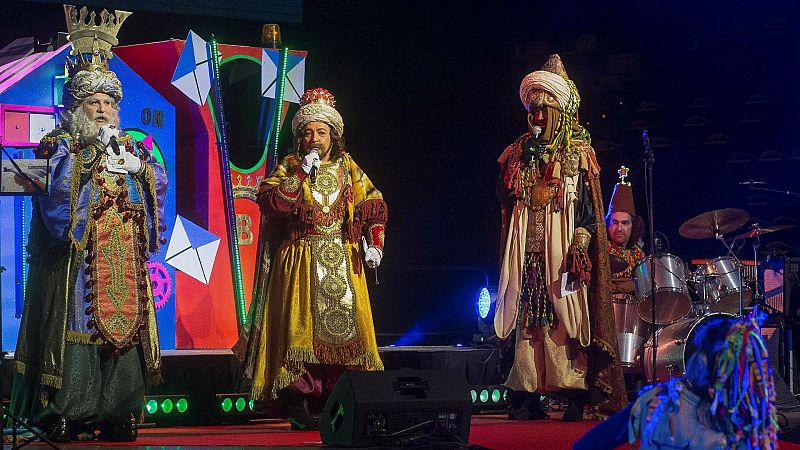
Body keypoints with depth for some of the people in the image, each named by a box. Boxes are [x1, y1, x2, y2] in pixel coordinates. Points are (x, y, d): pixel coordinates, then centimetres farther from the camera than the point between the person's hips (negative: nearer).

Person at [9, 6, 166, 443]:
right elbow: (59, 184, -14)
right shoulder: (61, 145, 5)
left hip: (123, 257, 5)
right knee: (77, 324, -10)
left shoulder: (130, 146, 20)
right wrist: (97, 153, -13)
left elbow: (160, 178, 10)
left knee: (121, 323, 0)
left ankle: (117, 413, 3)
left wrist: (137, 166, -8)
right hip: (78, 257, -5)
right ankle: (65, 414, -8)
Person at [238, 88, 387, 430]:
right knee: (302, 328, -9)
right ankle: (298, 407, -8)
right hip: (302, 264, -3)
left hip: (343, 263, 3)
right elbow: (268, 199, -11)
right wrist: (302, 174, -14)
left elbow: (373, 205, 11)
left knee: (345, 328, -2)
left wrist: (374, 243, -1)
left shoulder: (347, 166, 13)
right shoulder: (289, 166, 6)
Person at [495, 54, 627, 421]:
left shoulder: (578, 154, 6)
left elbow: (590, 207, 0)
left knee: (568, 319, -9)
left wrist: (581, 242, -15)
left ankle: (575, 397, -9)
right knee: (528, 320, -2)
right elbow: (504, 198, 6)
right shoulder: (518, 153, 15)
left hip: (563, 251, -3)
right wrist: (525, 162, -3)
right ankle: (528, 398, -3)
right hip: (527, 252, 3)